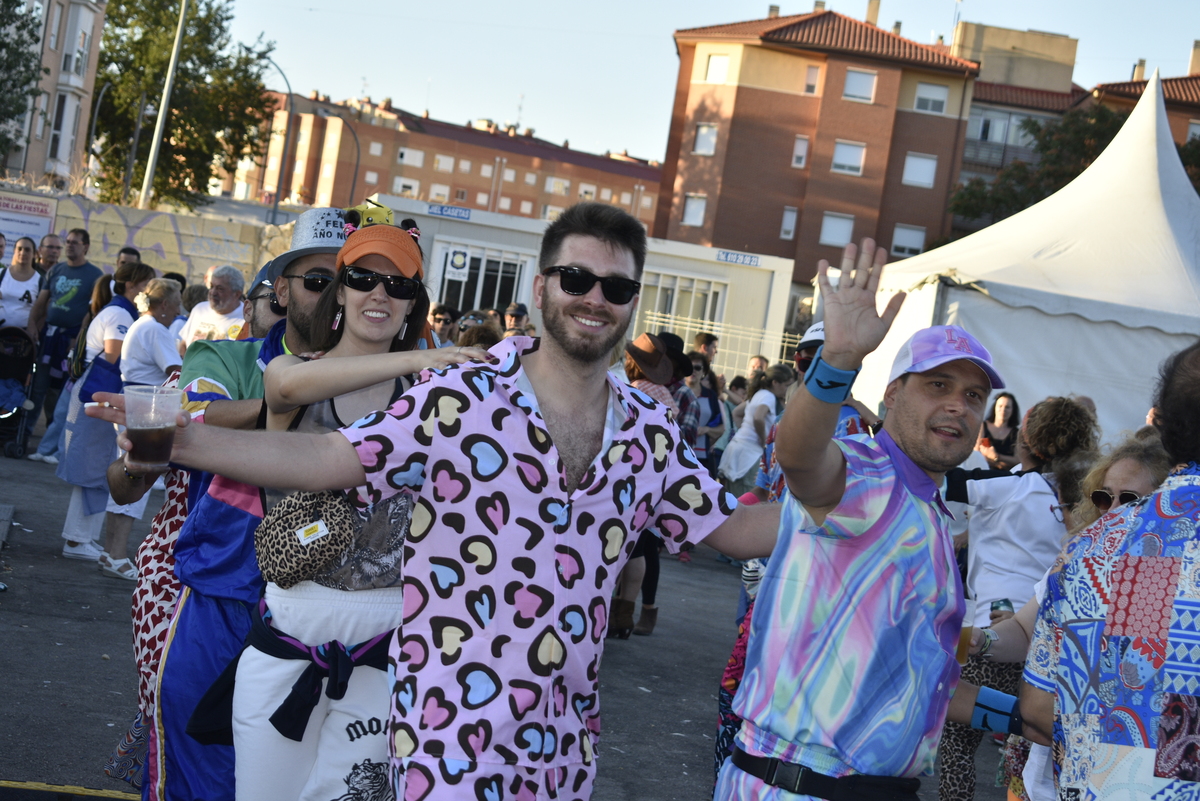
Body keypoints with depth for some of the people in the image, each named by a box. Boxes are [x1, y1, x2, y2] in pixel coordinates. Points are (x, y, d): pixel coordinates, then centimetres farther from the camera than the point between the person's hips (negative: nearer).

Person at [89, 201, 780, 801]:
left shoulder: (649, 432, 5)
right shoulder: (462, 400, -10)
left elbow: (731, 528, 12)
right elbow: (329, 459, -15)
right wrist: (185, 440, -25)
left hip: (566, 739, 5)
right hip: (452, 730, -5)